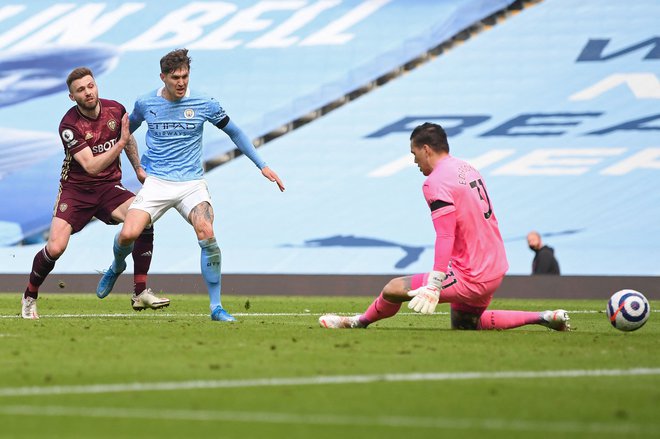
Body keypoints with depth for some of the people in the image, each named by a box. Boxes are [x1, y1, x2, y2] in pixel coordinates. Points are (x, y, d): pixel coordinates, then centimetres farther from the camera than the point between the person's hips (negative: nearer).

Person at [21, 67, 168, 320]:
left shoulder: (115, 110, -4)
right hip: (76, 189, -3)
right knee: (55, 248, -17)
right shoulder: (69, 125, -19)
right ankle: (29, 298, 11)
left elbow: (128, 139, 20)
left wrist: (138, 169, 20)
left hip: (109, 187, 3)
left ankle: (140, 294, -16)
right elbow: (91, 166, -26)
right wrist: (121, 142, -31)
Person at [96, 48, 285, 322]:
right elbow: (127, 129, 23)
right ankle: (117, 266, 21)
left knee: (207, 236, -24)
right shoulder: (145, 104, 1)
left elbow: (233, 132, 11)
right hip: (156, 183, 1)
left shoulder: (204, 104, -2)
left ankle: (216, 307, -13)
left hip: (192, 183, -1)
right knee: (128, 234, -18)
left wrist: (262, 166, 12)